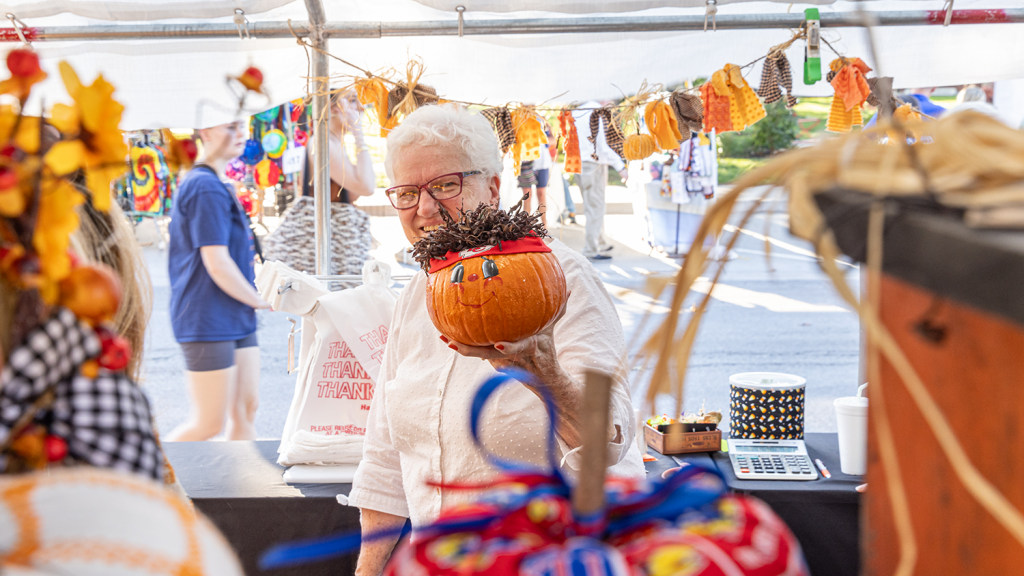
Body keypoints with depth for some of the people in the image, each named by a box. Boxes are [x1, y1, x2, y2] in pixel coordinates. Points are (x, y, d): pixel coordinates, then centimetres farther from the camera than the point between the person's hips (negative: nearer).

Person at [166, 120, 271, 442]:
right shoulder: (206, 188, -17)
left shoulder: (218, 186, 15)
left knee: (246, 410, 9)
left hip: (236, 321, 10)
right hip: (207, 323, -10)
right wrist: (261, 301, -8)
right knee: (209, 424, -2)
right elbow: (217, 264, -21)